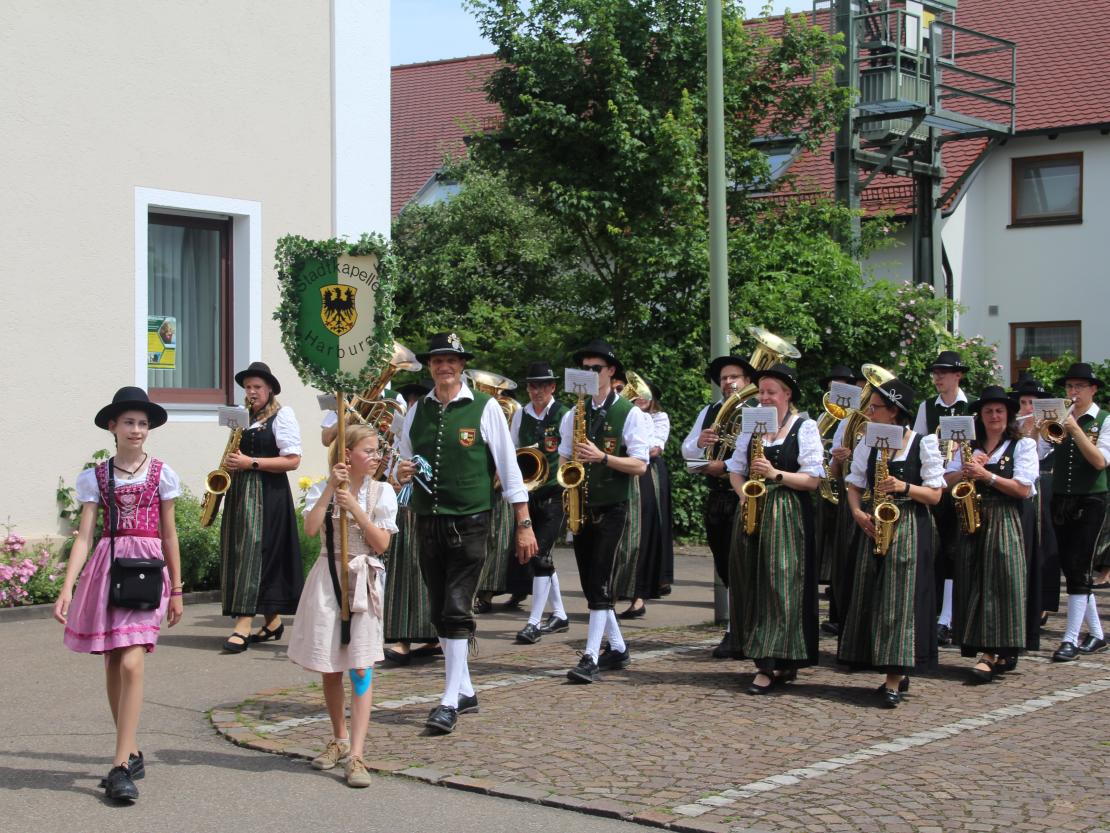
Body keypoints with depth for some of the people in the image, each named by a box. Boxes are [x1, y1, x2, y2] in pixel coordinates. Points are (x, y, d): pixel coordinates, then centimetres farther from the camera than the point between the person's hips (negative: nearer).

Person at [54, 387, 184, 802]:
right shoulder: (96, 477, 6)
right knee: (112, 665, 7)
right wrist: (66, 588, -9)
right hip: (106, 567, 2)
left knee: (131, 663, -15)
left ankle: (121, 766, -13)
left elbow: (169, 534, 10)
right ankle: (132, 754, 21)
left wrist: (176, 589, 11)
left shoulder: (160, 474, 5)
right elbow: (84, 536, 1)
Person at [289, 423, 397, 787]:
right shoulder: (321, 489, 1)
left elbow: (382, 543, -6)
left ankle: (356, 755, -12)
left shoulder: (381, 491, 0)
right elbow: (310, 528, -16)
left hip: (363, 580, -1)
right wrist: (331, 488, -17)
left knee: (361, 669, -9)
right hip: (328, 577, 1)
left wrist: (354, 507, -14)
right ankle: (339, 739, 30)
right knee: (330, 668, 11)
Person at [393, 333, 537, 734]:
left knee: (456, 610, -10)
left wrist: (524, 524, -5)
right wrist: (402, 473, -6)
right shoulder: (417, 411, 9)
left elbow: (508, 467, -3)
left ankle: (450, 702, -9)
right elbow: (403, 463, 20)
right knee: (441, 612, 10)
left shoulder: (485, 408, -4)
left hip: (468, 523, -5)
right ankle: (465, 691, 22)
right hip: (427, 522, 5)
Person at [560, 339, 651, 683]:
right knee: (590, 583, 8)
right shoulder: (574, 414, 11)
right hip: (581, 507, 6)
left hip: (611, 508, -6)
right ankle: (617, 648, 21)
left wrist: (602, 457, -22)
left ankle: (591, 658, -11)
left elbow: (640, 465, -9)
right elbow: (564, 458, 17)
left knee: (601, 581, -11)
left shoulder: (630, 414, -4)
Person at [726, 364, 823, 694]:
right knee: (752, 586, 4)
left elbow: (812, 479, -6)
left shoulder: (805, 428, 0)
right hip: (753, 512, 5)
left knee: (779, 586, -10)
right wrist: (744, 493, -4)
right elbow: (735, 469, 15)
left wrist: (776, 474, -18)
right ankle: (780, 664, 13)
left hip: (788, 516, -5)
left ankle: (770, 666, -11)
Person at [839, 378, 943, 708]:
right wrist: (858, 513, -7)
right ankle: (895, 673, 14)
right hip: (875, 526, 5)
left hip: (910, 529, -5)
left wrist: (904, 487, -20)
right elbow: (854, 485, 12)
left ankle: (895, 680, -7)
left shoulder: (923, 444, -3)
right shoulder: (867, 444, 10)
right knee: (871, 598, 4)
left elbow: (934, 495, -4)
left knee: (900, 600, -9)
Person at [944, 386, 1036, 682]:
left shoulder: (1023, 445, 3)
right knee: (974, 583, 2)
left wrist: (987, 475, -15)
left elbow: (1024, 489, -8)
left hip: (1006, 523, -5)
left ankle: (993, 652, -12)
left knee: (1001, 583, -11)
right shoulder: (968, 447, 17)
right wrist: (967, 471, -10)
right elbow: (948, 479, 9)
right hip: (973, 523, 5)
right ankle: (994, 653, 9)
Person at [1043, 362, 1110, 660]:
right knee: (1070, 569, 9)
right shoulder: (1059, 417, 8)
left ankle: (1070, 640, -7)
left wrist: (1075, 429, -20)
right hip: (1061, 500, 5)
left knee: (1079, 570, -9)